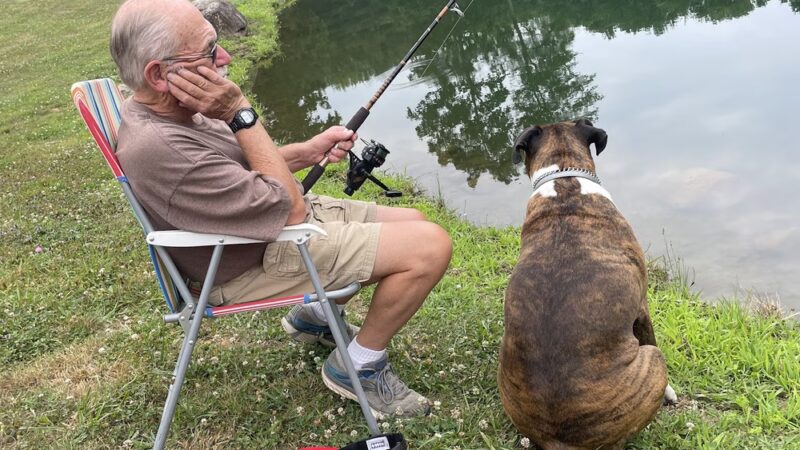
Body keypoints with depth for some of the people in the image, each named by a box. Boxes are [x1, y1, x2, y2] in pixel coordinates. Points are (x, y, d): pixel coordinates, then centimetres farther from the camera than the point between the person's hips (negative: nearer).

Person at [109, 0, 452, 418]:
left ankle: (316, 314, 25)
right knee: (430, 246, -16)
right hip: (258, 265, -10)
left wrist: (308, 151, 1)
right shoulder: (156, 148, -32)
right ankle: (358, 366, 3)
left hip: (276, 221, 10)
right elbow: (288, 208, -25)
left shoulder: (161, 107, -2)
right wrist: (240, 112, -25)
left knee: (415, 223, 13)